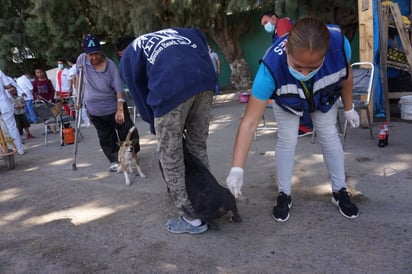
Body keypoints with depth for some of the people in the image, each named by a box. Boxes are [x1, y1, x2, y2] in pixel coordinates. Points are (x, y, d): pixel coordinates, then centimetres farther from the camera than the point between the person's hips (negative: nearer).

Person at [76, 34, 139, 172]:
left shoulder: (110, 65, -17)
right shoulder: (82, 59, -8)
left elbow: (119, 88, -20)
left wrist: (120, 110, -28)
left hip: (114, 107, -3)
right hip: (95, 111, 3)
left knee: (127, 132, 3)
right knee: (106, 138, 10)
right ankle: (115, 161, 22)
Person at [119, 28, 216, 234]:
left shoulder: (128, 57, 25)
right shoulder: (174, 32, 38)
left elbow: (140, 95, 19)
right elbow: (199, 37, 23)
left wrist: (156, 128, 29)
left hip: (172, 87, -5)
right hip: (205, 79, 6)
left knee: (169, 155, 9)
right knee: (198, 146, 20)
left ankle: (190, 219, 16)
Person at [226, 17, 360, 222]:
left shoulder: (339, 43, -41)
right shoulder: (271, 67, -46)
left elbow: (346, 76, -15)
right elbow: (249, 122, -46)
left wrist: (349, 108, -1)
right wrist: (237, 170, -49)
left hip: (325, 97, 2)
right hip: (286, 101, -2)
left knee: (329, 137, 4)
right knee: (286, 141, -7)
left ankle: (340, 191, 23)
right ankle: (284, 195, 13)